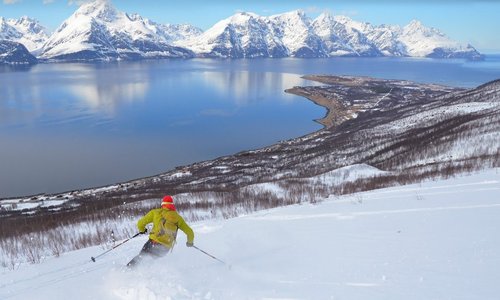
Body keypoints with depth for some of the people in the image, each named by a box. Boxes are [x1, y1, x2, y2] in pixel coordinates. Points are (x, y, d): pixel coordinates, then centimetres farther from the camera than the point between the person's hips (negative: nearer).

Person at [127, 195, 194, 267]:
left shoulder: (155, 212, 6)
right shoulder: (177, 217, 10)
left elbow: (140, 223, 6)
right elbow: (190, 232, 11)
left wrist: (142, 230, 29)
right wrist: (190, 242, 30)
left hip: (154, 242, -2)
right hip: (166, 248, 2)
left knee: (141, 256, 15)